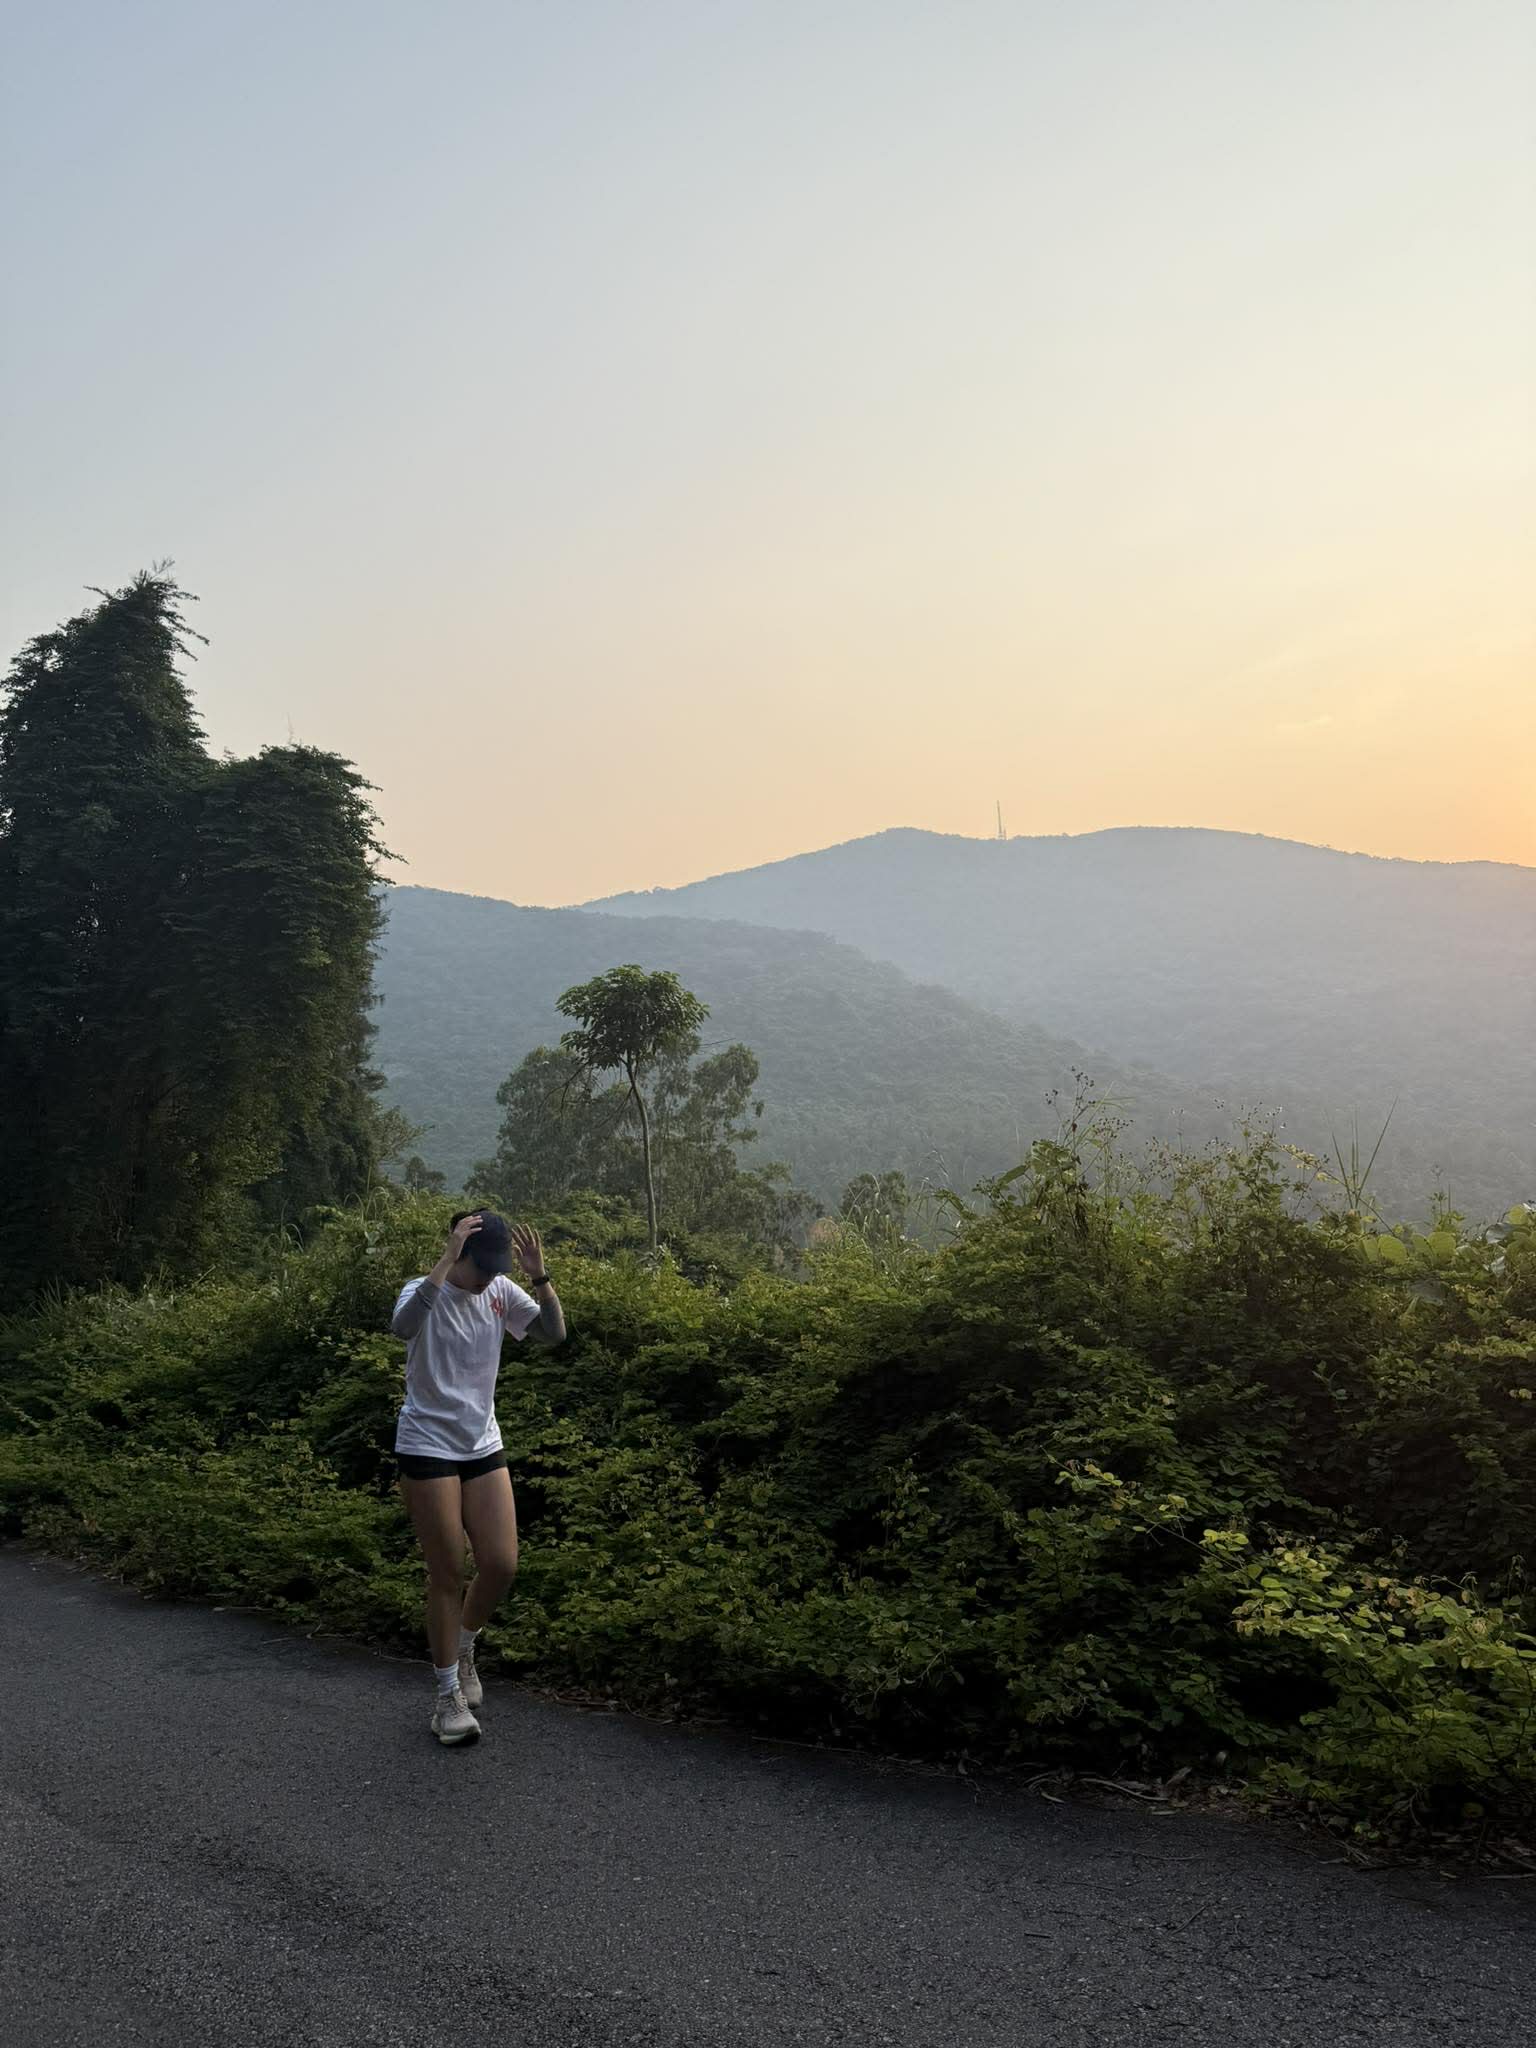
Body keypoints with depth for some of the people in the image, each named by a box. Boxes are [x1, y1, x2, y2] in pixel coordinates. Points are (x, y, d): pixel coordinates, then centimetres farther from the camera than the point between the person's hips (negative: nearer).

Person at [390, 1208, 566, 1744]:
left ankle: (463, 1650, 31)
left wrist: (539, 1276, -22)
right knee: (447, 1574, 0)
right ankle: (448, 1695, 18)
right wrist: (449, 1257, -41)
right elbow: (403, 1325, -39)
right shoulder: (425, 1291, -15)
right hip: (428, 1448, -5)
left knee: (501, 1565, 1)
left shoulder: (501, 1292, -1)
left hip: (483, 1446, 5)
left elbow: (553, 1333, -9)